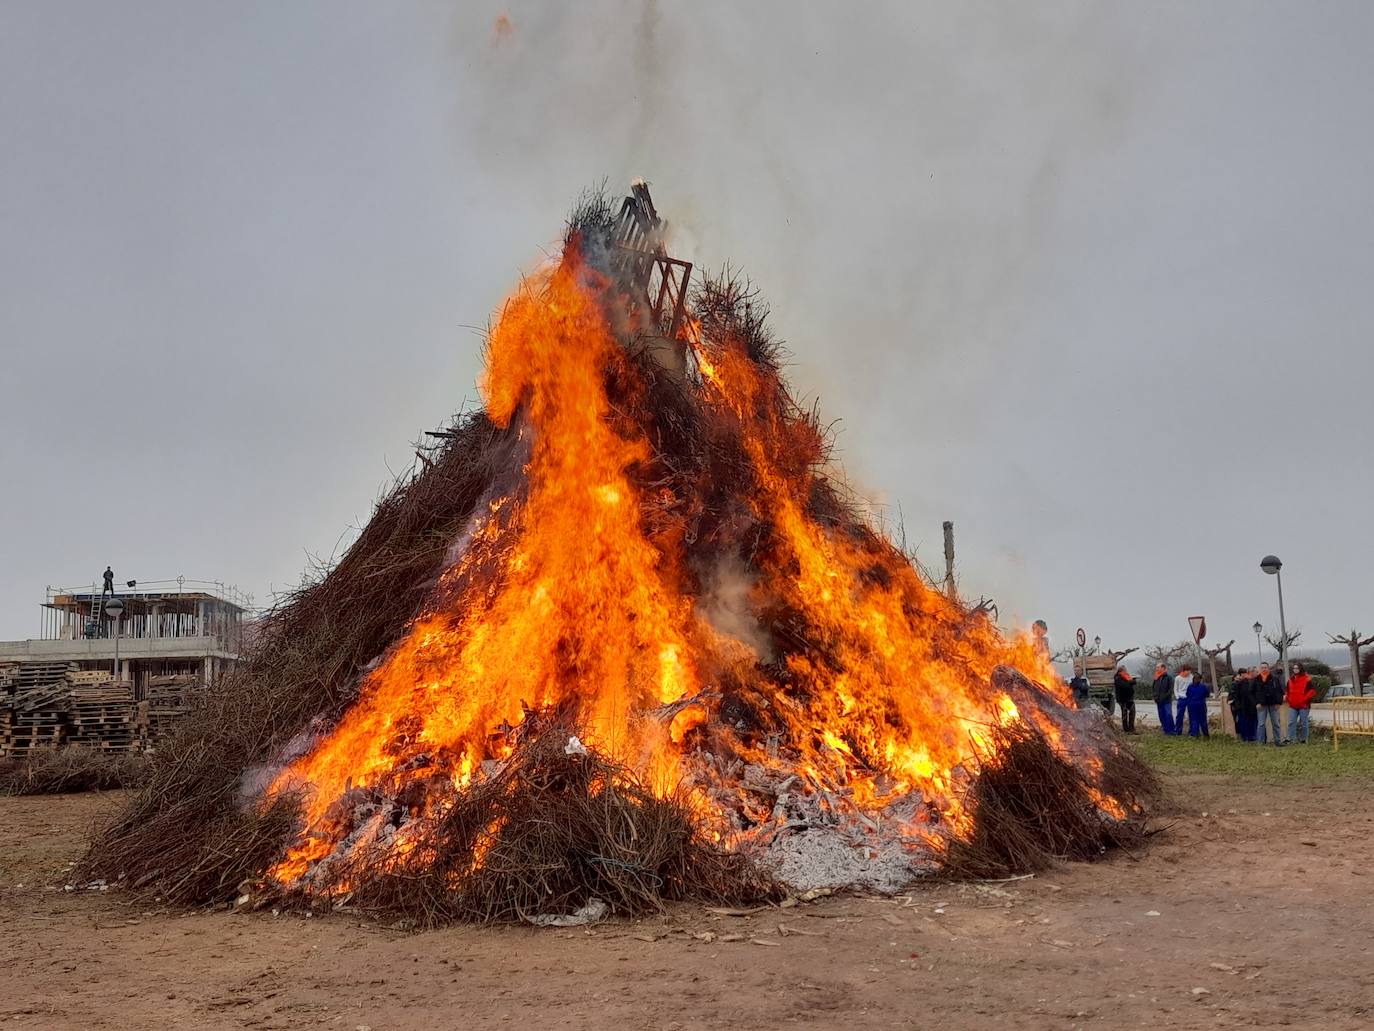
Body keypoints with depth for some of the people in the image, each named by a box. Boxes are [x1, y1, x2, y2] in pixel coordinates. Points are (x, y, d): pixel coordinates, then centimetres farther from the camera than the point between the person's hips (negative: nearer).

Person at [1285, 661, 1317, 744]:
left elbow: (1312, 691, -10)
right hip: (1293, 706, 5)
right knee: (1291, 722, -3)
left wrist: (1305, 699, -14)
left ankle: (1304, 740, 12)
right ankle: (1291, 739, -5)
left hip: (1304, 706, -5)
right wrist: (1289, 699, 11)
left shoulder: (1307, 679, -5)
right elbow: (1288, 691, 25)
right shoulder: (1291, 679, 12)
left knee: (1304, 724, 3)